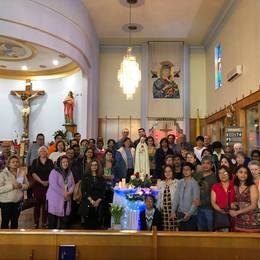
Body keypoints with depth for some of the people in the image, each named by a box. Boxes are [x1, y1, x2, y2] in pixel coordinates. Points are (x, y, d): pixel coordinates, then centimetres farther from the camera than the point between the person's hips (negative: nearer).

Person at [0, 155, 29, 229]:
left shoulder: (22, 173, 0)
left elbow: (27, 185, 5)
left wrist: (21, 186, -16)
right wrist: (12, 186, -26)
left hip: (18, 201, 5)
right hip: (6, 202, -4)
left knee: (15, 221, 20)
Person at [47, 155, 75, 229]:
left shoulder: (69, 172, 11)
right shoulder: (54, 172, -8)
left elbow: (72, 184, 9)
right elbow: (54, 185, -18)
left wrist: (69, 192, -10)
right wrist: (64, 193, -16)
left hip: (66, 200, 6)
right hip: (54, 200, -6)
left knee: (65, 220, 11)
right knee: (53, 220, -1)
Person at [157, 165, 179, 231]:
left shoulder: (177, 182, -4)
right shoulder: (161, 184, 13)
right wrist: (158, 208, 13)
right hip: (164, 209, 4)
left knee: (173, 227, -5)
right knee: (165, 228, 5)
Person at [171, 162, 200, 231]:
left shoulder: (194, 183, -10)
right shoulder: (180, 182, 4)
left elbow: (196, 201, -12)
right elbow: (176, 198, 6)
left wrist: (189, 213, -17)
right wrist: (173, 211, 1)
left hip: (191, 215, -4)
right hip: (180, 213, 4)